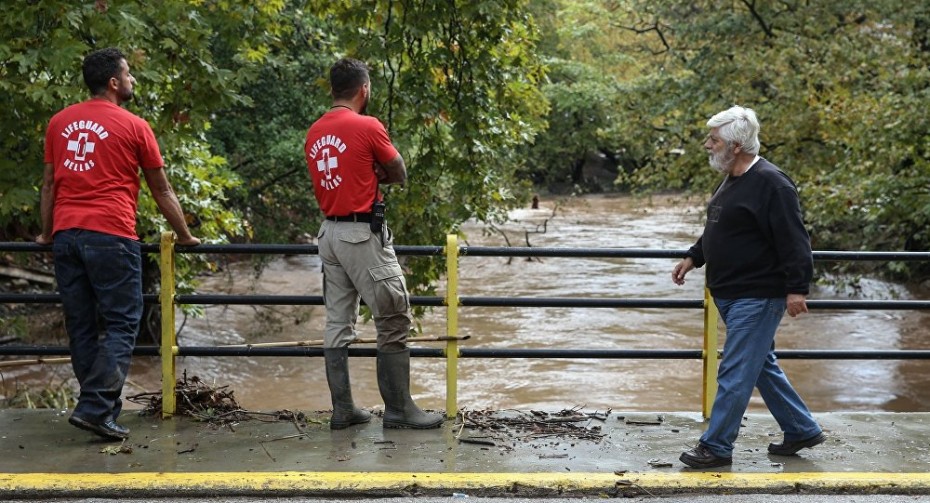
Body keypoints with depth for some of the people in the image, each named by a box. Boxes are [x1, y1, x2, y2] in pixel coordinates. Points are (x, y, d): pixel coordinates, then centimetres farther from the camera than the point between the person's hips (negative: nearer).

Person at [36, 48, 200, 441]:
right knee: (120, 326, -1)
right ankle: (95, 409, -11)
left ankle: (102, 407, 16)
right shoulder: (133, 126, 1)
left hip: (65, 235, 6)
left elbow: (49, 183, 19)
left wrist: (46, 232, 29)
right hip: (111, 235, -6)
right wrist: (184, 236, 17)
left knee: (81, 327, 10)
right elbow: (161, 190, 7)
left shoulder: (59, 122, 14)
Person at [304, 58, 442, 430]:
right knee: (394, 322, -1)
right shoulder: (368, 127, -11)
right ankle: (398, 409, 1)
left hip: (329, 231, 8)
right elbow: (399, 175, -1)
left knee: (338, 323, 9)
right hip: (363, 234, -8)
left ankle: (342, 409, 12)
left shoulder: (315, 133, 10)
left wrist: (365, 175, 7)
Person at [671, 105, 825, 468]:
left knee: (735, 374, -4)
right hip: (730, 295, 10)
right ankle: (802, 430, 30)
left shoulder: (770, 183, -18)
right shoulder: (731, 180, 13)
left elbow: (793, 240, -21)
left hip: (757, 298, -10)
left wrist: (797, 288, -24)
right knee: (763, 367, 18)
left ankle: (716, 446, 4)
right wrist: (693, 258, 22)